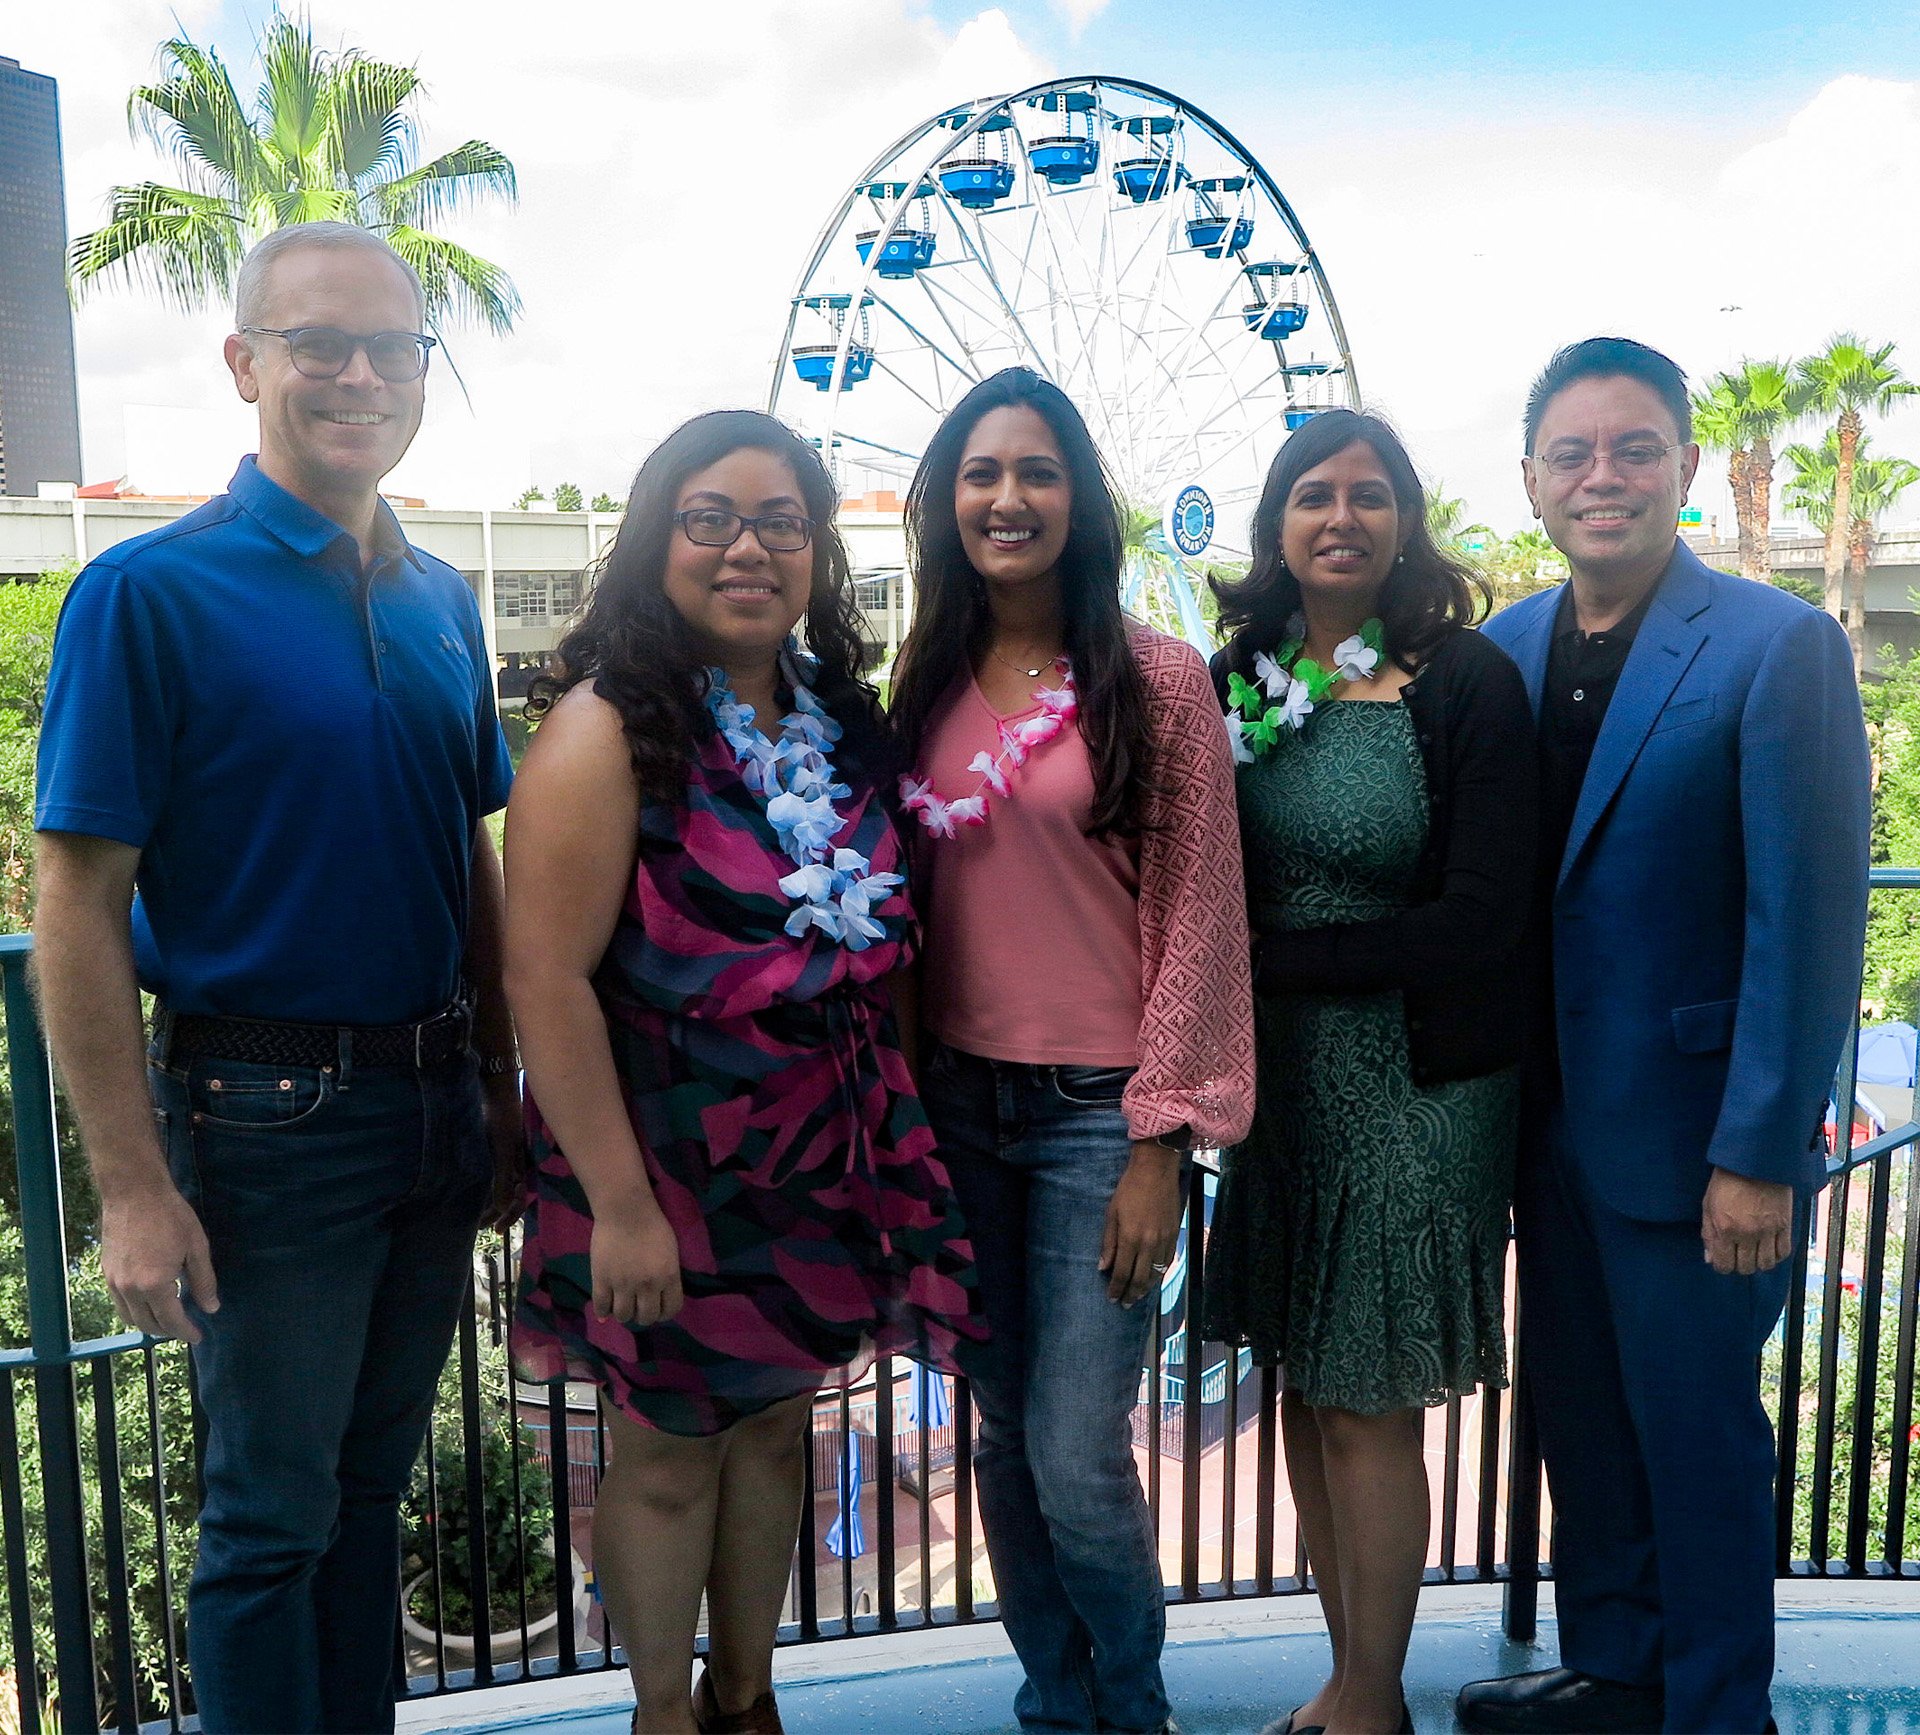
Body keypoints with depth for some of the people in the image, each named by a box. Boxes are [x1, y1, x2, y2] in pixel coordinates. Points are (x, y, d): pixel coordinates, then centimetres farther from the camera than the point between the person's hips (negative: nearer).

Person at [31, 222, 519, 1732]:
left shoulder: (442, 602, 7)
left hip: (438, 1107, 6)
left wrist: (503, 1082, 11)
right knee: (274, 1513, 9)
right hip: (269, 1117, -5)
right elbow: (78, 910, -12)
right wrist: (136, 1191, -15)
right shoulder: (151, 592, -11)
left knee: (373, 1485, 20)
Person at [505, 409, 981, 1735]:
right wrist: (617, 1202, -21)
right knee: (669, 1457, 12)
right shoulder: (606, 731, -17)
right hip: (671, 1174, -5)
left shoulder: (842, 725, 3)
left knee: (776, 1424, 20)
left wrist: (894, 1142, 7)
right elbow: (547, 981, -21)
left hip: (823, 1165, 6)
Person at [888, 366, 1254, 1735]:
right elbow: (899, 898, 11)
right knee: (1005, 1436, 14)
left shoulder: (1155, 677, -6)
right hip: (957, 1105, 4)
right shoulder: (927, 683, 6)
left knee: (1077, 1461, -1)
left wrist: (1160, 1140, -10)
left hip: (1098, 1110, -4)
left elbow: (1199, 911, -7)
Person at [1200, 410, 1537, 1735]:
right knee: (1305, 1390, 15)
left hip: (1416, 1087, -5)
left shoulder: (1470, 685, -10)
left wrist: (1270, 961, -15)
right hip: (1278, 1079, 5)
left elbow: (1481, 922, -15)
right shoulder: (1236, 680, 3)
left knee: (1366, 1409, 4)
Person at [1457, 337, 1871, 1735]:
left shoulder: (1777, 648, -12)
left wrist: (1759, 1156, -17)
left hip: (1689, 1132, -6)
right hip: (1551, 1120, 6)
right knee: (1580, 1415, 19)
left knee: (1695, 1434, 9)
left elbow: (1810, 924, -15)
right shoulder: (1502, 650, 5)